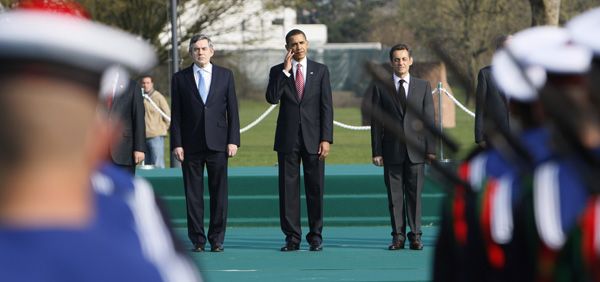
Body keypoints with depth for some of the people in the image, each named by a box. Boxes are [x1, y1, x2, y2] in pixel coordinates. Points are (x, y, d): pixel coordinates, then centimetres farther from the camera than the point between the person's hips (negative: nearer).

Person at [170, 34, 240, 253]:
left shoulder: (225, 75, 8)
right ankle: (197, 240, 6)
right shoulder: (180, 79, 6)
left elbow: (232, 110, 7)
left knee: (219, 193, 1)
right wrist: (176, 144, -4)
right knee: (193, 194, 1)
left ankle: (217, 239, 6)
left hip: (217, 144, 0)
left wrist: (233, 140, -2)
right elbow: (176, 114, 4)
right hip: (191, 145, 0)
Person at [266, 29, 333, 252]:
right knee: (288, 189, 0)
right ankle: (292, 238, 4)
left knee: (315, 188, 1)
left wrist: (326, 139, -6)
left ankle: (315, 236, 8)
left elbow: (326, 106, 2)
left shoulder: (320, 71, 6)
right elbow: (272, 98, -10)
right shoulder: (278, 72, 7)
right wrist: (285, 71, -14)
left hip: (313, 139, 0)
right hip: (287, 139, 0)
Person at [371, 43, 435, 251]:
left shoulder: (423, 86, 9)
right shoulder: (381, 88, 7)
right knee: (394, 194, 1)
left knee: (415, 194, 0)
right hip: (392, 151, 0)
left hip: (415, 149, 0)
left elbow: (429, 119, 7)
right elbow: (376, 122, 5)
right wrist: (376, 152, -2)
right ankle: (398, 236, 6)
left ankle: (415, 236, 5)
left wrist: (431, 148, -1)